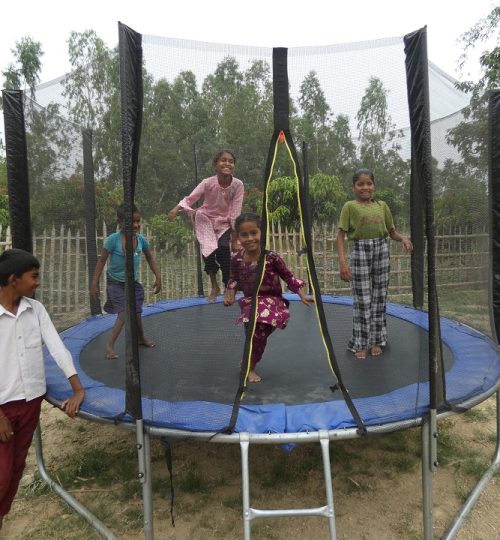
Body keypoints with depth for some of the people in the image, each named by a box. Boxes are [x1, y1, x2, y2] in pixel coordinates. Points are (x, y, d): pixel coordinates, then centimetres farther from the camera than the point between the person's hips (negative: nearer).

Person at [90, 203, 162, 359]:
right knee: (124, 313, -14)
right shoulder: (113, 239, -21)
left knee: (136, 313, 15)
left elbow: (150, 259, 6)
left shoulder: (141, 239, -10)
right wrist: (94, 283, -12)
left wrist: (158, 277, 3)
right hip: (116, 283, -4)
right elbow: (102, 261, -13)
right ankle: (110, 345, 2)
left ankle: (141, 338, 41)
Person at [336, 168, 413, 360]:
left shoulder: (382, 206, 7)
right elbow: (341, 235, -8)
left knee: (379, 297, 10)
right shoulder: (350, 206, -4)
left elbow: (392, 231, 13)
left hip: (381, 251, 4)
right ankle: (361, 343, 18)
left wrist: (403, 238, -10)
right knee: (362, 300, 2)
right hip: (360, 252, -4)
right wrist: (342, 262, -19)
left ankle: (376, 340, 26)